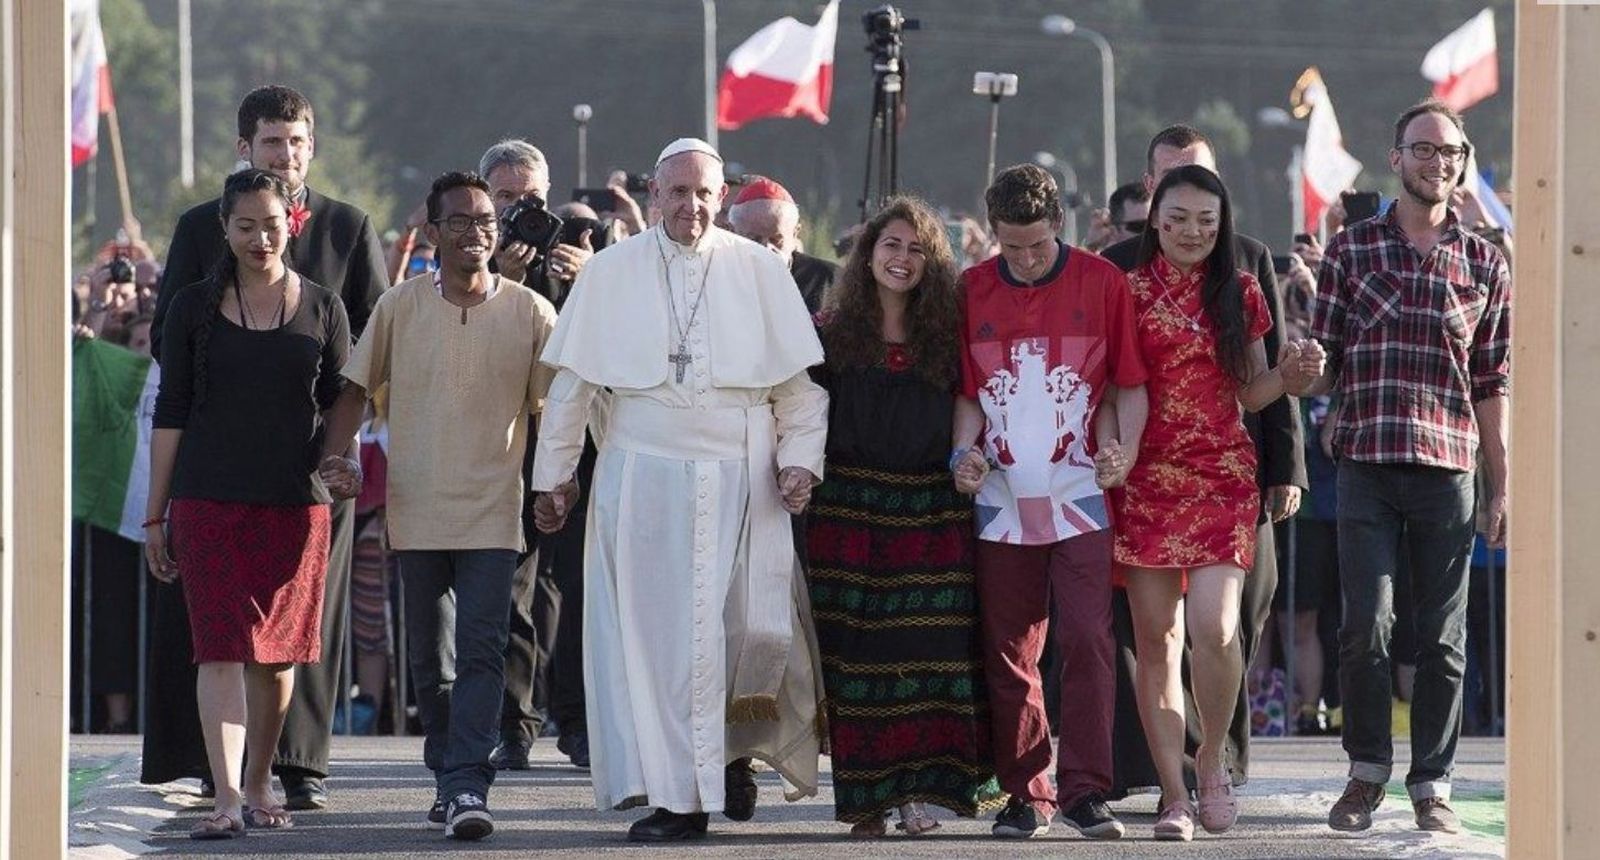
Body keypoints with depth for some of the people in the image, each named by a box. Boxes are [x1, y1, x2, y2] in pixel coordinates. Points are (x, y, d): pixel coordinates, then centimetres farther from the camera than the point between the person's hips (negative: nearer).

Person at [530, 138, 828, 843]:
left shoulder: (759, 272, 4)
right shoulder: (611, 273, 4)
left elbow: (799, 379, 7)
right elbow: (571, 381, 9)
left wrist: (800, 458, -3)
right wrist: (553, 474, 9)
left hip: (741, 482, 0)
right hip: (642, 476, 0)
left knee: (754, 629, -5)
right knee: (652, 633, -3)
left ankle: (734, 748, 24)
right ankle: (675, 796, 2)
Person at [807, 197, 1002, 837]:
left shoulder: (945, 335, 9)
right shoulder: (831, 332, 7)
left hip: (932, 512, 0)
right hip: (851, 510, 0)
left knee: (929, 654, -6)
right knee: (857, 655, -2)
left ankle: (917, 792, -5)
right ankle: (867, 796, 1)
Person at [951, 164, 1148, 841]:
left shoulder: (1102, 283, 1)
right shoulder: (971, 291, 6)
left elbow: (1131, 380, 4)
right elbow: (967, 390, 13)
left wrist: (1125, 444, -12)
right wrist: (964, 451, -5)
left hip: (1078, 496, -2)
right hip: (1002, 500, 2)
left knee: (1087, 640, -11)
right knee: (1007, 653, 5)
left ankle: (1084, 790, -6)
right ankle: (1026, 792, 14)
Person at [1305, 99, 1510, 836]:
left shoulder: (1484, 263, 10)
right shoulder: (1350, 248, 7)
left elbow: (1492, 385, 10)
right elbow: (1324, 361, 8)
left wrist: (1500, 486, 7)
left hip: (1449, 468, 1)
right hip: (1367, 463, -1)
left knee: (1442, 636, 3)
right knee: (1366, 624, -7)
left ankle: (1431, 784, 11)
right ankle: (1367, 770, 10)